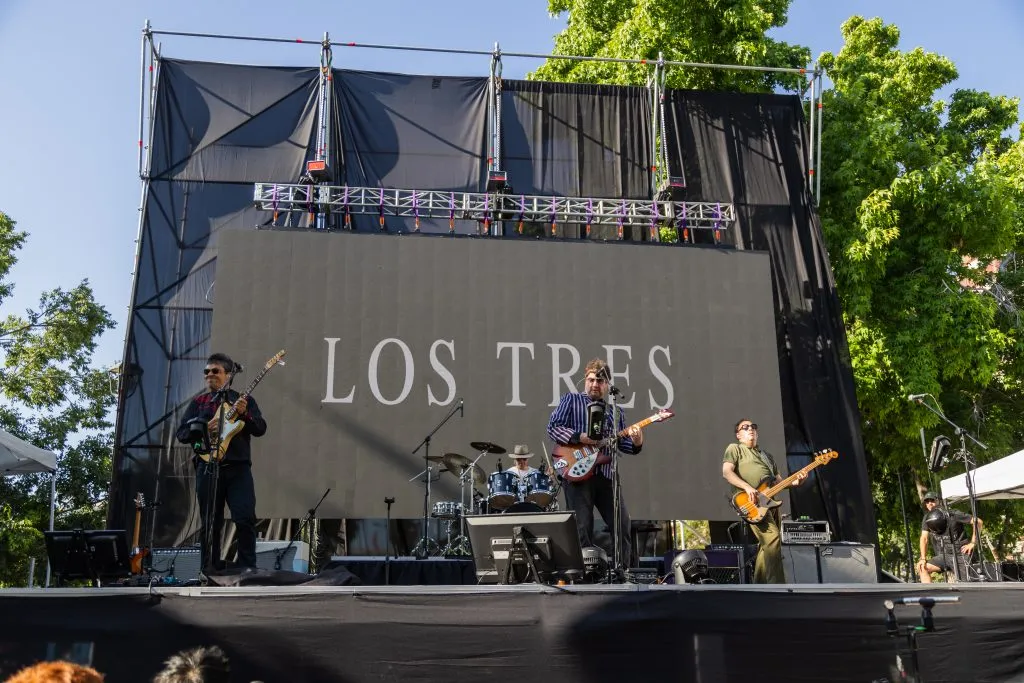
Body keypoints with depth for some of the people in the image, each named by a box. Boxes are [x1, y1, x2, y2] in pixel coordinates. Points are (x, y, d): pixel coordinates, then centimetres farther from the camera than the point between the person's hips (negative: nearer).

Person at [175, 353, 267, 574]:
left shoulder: (244, 400, 10)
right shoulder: (198, 402, 15)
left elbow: (261, 429, 0)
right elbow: (181, 433, 9)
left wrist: (244, 414, -18)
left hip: (238, 467, -2)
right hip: (208, 468, 2)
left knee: (245, 519, -11)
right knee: (210, 524, 5)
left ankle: (247, 569, -1)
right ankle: (210, 571, 15)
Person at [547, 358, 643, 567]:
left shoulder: (615, 411, 21)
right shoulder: (570, 400, 8)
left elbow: (622, 443, 17)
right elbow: (552, 427, -2)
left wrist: (636, 443, -5)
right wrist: (580, 438, -14)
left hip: (606, 476, 5)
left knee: (622, 525, 2)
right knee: (582, 529, -4)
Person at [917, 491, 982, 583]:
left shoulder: (953, 514, -13)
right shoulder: (927, 519, 2)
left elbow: (978, 522, -11)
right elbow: (924, 538, -1)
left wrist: (973, 543, -10)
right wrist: (923, 558, -12)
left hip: (960, 555, -5)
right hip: (943, 556, 5)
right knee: (922, 567, -16)